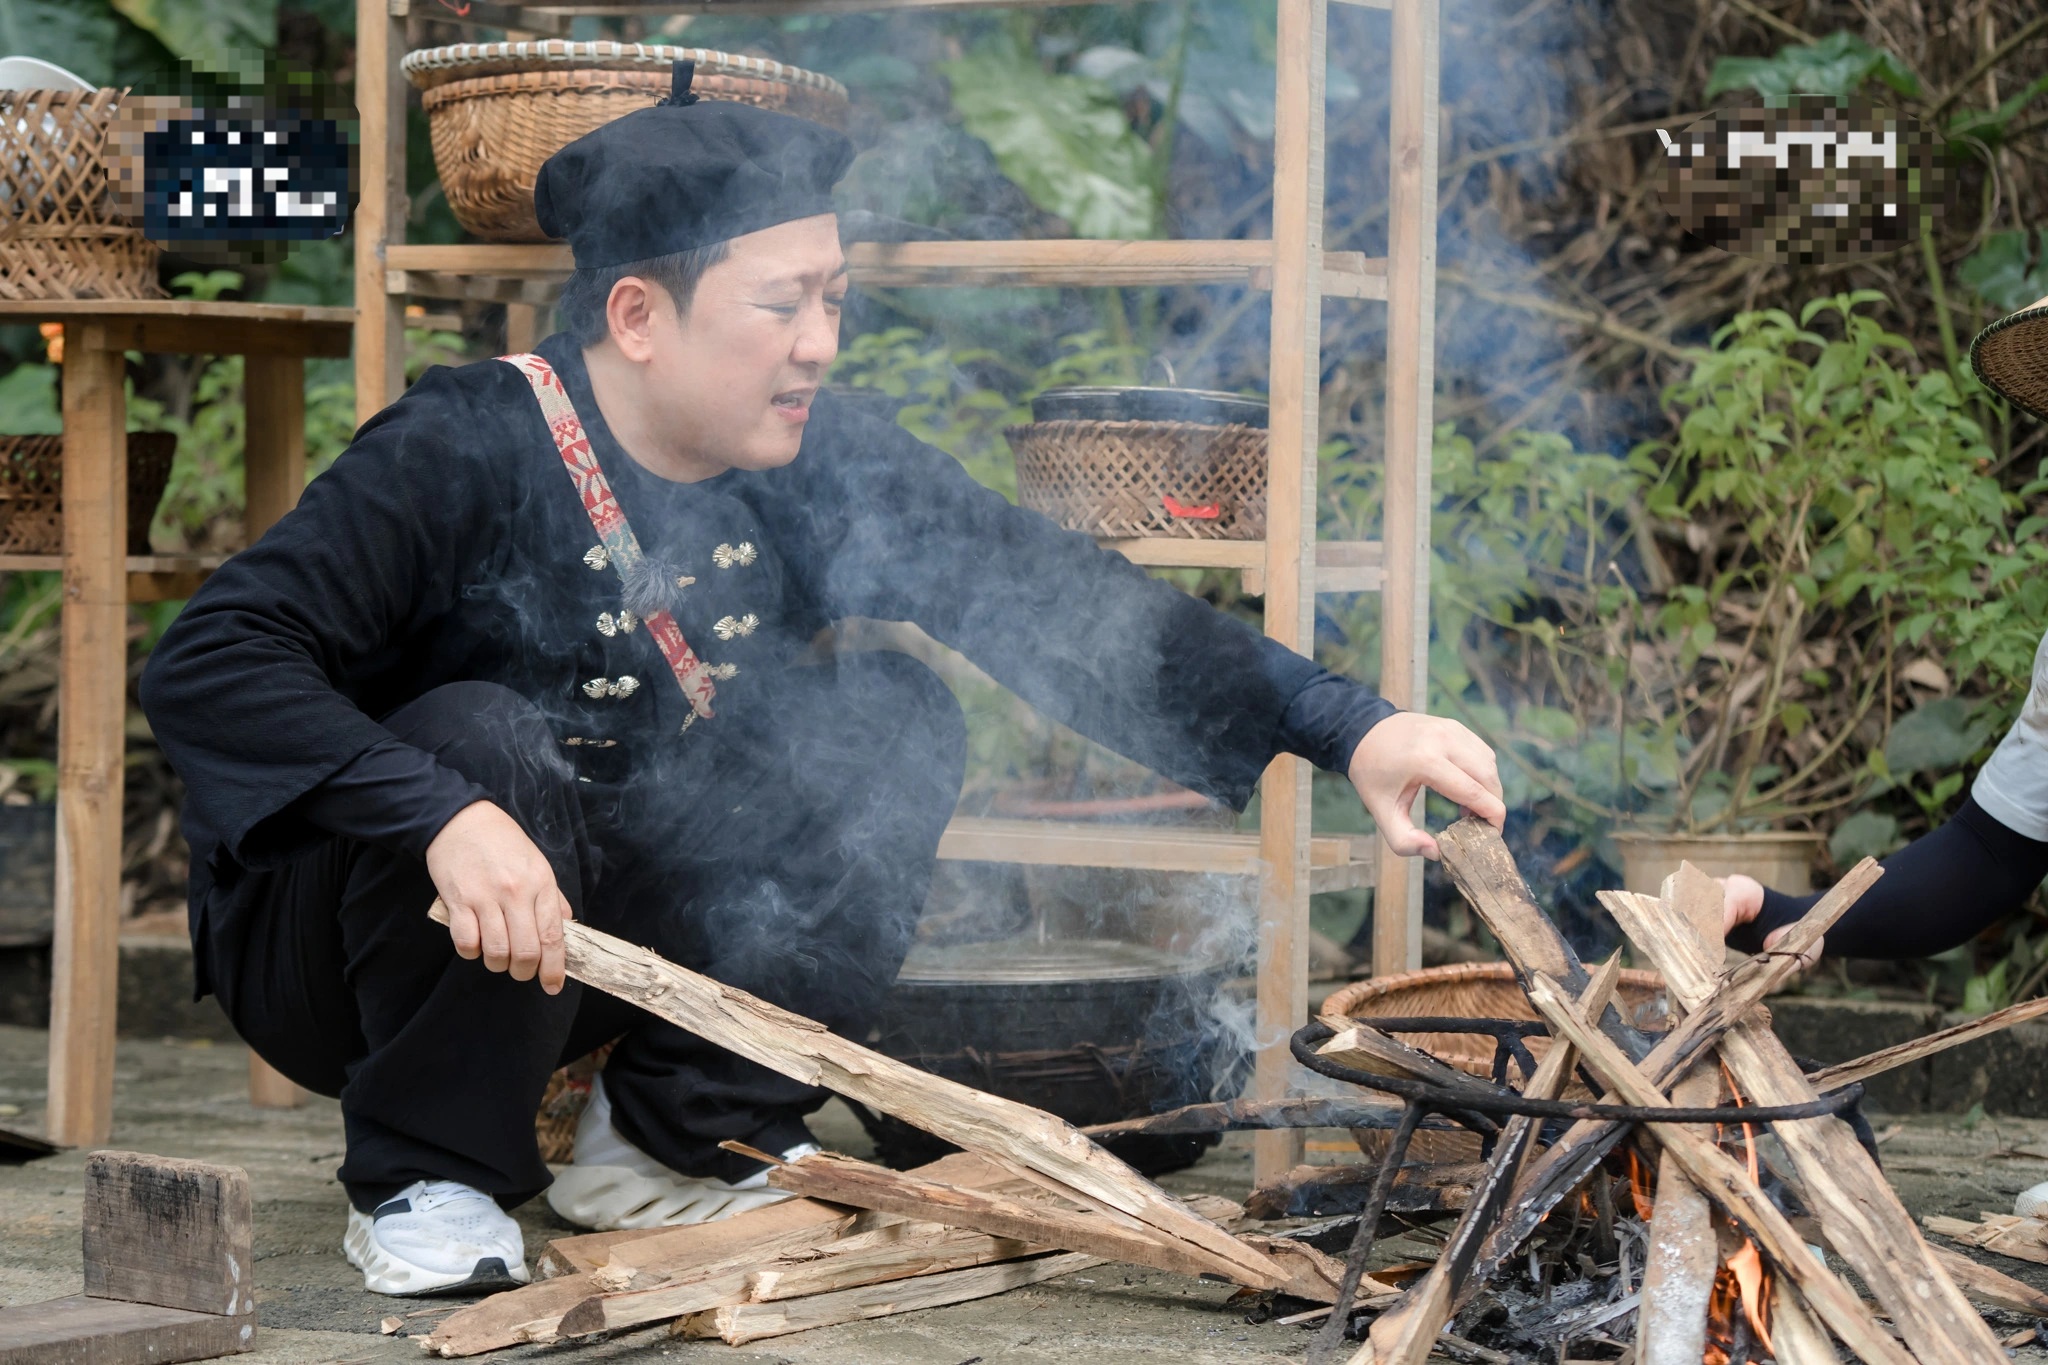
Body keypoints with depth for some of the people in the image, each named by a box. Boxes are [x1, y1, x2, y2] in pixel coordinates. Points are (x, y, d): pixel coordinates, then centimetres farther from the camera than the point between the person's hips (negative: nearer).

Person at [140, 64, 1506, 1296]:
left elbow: (1055, 591, -10)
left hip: (611, 932, 5)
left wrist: (1342, 723, -20)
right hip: (343, 936, -5)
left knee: (894, 724, -7)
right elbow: (209, 662, -32)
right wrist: (444, 817, -46)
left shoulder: (809, 468, -8)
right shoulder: (467, 456, -25)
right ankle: (426, 1181, -13)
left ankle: (672, 1140, 1)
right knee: (488, 739, -34)